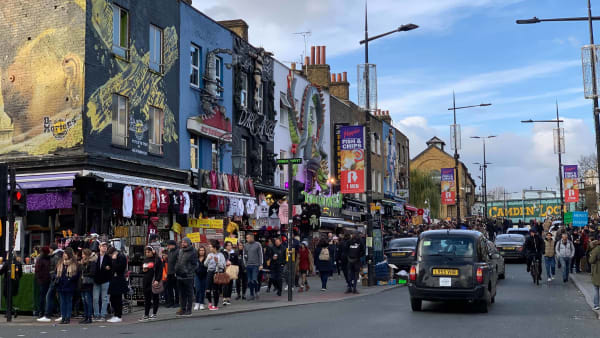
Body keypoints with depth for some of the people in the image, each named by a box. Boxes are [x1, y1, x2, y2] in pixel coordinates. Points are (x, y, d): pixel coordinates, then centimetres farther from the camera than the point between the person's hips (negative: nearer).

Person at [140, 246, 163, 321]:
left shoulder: (157, 259, -5)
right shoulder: (145, 259, 15)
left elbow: (160, 271, -9)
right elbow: (142, 269, 26)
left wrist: (157, 280, -18)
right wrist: (143, 270, 2)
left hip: (154, 281, -5)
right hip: (146, 282, 5)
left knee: (155, 298, 4)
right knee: (147, 298, 4)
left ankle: (154, 314, 12)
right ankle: (146, 315, 5)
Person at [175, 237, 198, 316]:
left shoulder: (193, 252, -8)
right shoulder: (180, 251, 13)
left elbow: (194, 264, -8)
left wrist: (189, 271, -16)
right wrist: (176, 270, 11)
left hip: (188, 276, -7)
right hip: (179, 276, 7)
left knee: (189, 294, 2)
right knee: (182, 294, 13)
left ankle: (189, 310, 7)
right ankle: (182, 309, 21)